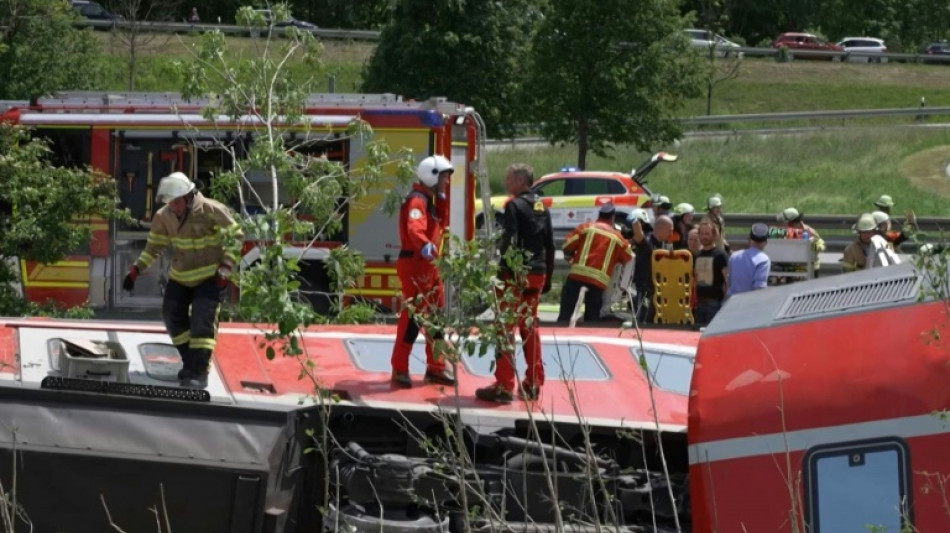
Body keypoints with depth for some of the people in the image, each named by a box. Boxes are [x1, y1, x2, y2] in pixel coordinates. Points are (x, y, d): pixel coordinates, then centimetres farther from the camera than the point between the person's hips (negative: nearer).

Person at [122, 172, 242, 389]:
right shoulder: (164, 217, -7)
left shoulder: (211, 211, -20)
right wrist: (136, 269, -4)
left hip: (209, 277, -6)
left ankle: (199, 372, -14)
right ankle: (191, 363, 20)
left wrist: (226, 267, -18)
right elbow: (154, 247, 6)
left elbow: (235, 237, -11)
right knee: (173, 316, 4)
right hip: (180, 277, 6)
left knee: (201, 322, -16)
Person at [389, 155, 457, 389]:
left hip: (428, 265, 11)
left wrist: (441, 199, 9)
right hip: (414, 264, -11)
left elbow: (441, 223, 17)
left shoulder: (429, 201, 16)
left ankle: (435, 368, 25)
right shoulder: (416, 201, -17)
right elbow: (414, 230, -34)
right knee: (412, 316, -10)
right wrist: (425, 247, -52)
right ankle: (399, 369, -6)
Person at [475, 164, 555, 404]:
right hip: (537, 275, 8)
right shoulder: (542, 207, 13)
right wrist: (547, 277, 21)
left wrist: (503, 274, -18)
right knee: (529, 326, 15)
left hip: (516, 275, -8)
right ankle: (533, 384, 17)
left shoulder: (515, 206, -10)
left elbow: (509, 242, -18)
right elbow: (550, 245, 16)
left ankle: (504, 386, -9)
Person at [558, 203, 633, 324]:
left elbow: (568, 245, 4)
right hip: (599, 281, 1)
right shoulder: (618, 237, 14)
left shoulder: (586, 227, 9)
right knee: (592, 319, 8)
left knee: (565, 313, -1)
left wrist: (570, 257, 25)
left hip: (577, 274, -1)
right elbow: (628, 259, 19)